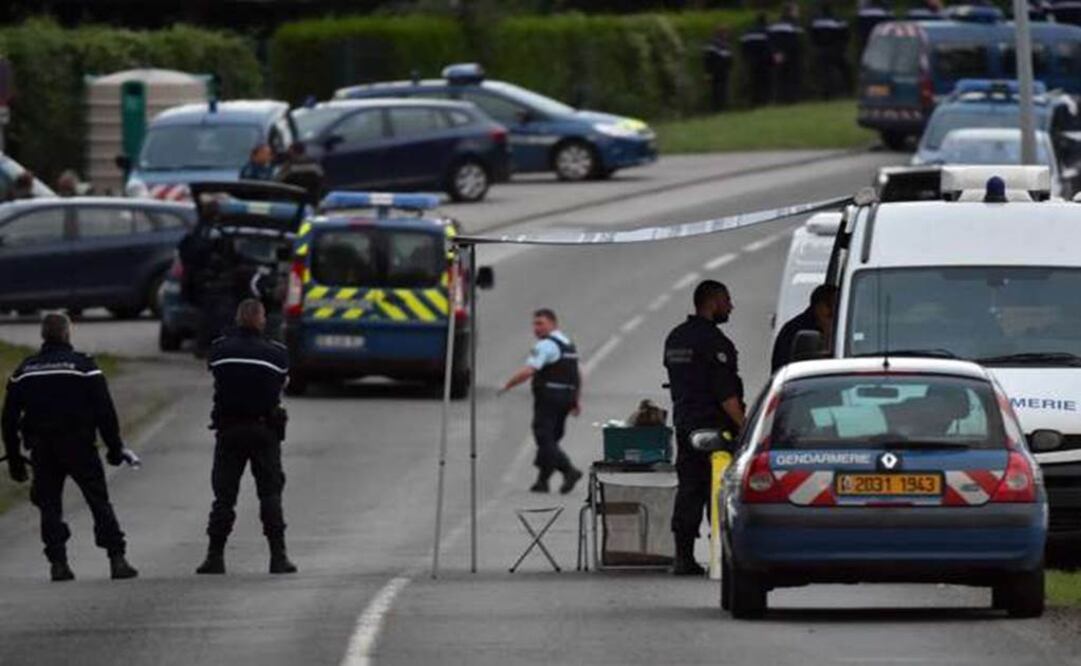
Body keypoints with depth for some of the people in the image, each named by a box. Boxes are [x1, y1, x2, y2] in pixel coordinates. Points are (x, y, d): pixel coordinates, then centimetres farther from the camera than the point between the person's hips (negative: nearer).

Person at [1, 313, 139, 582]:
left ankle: (58, 562, 0)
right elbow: (105, 411, -7)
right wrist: (114, 447, 1)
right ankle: (117, 559, -2)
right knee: (99, 502, 3)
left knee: (49, 506, 9)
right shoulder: (83, 366, -5)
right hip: (80, 448, -2)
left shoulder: (24, 371, 7)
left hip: (42, 450, 2)